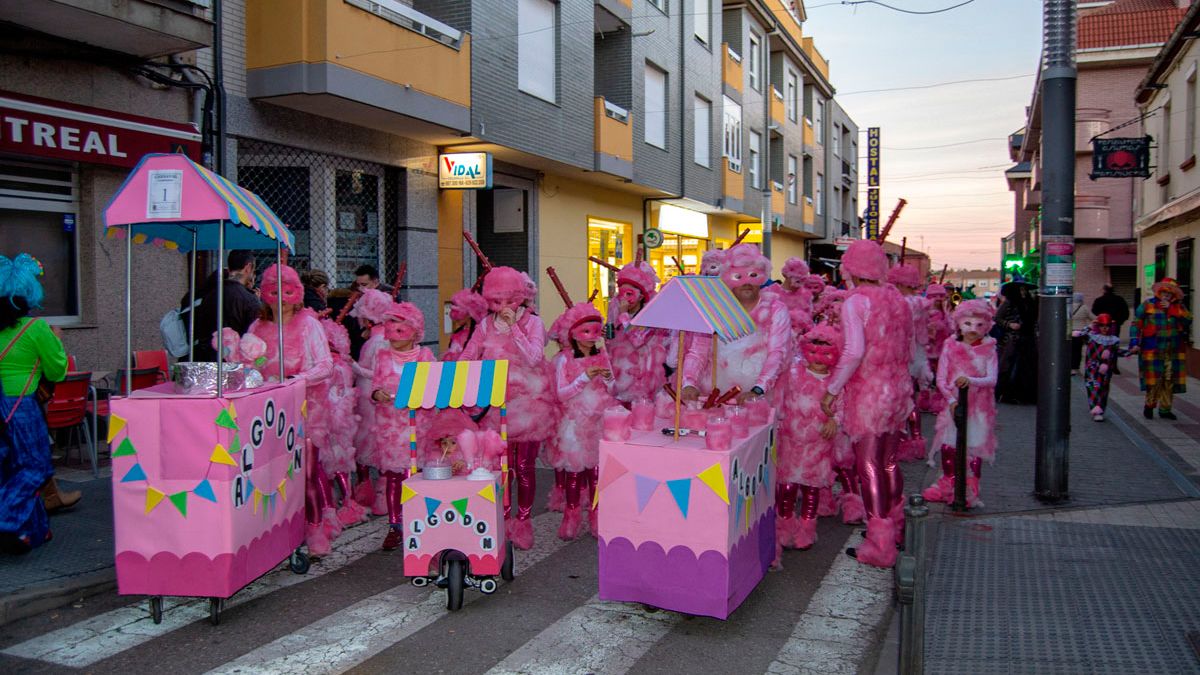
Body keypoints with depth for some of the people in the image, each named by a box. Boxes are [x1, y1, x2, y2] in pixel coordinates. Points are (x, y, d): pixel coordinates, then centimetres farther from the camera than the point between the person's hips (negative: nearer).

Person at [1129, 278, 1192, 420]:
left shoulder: (1179, 307, 12)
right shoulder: (1147, 305, 2)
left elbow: (1188, 320, -5)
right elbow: (1136, 324, -1)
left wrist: (1172, 309, -11)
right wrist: (1135, 343, -10)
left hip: (1174, 352, 3)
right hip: (1153, 350, -3)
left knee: (1169, 381, 5)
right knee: (1154, 381, -5)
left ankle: (1165, 409, 16)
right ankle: (1149, 406, 14)